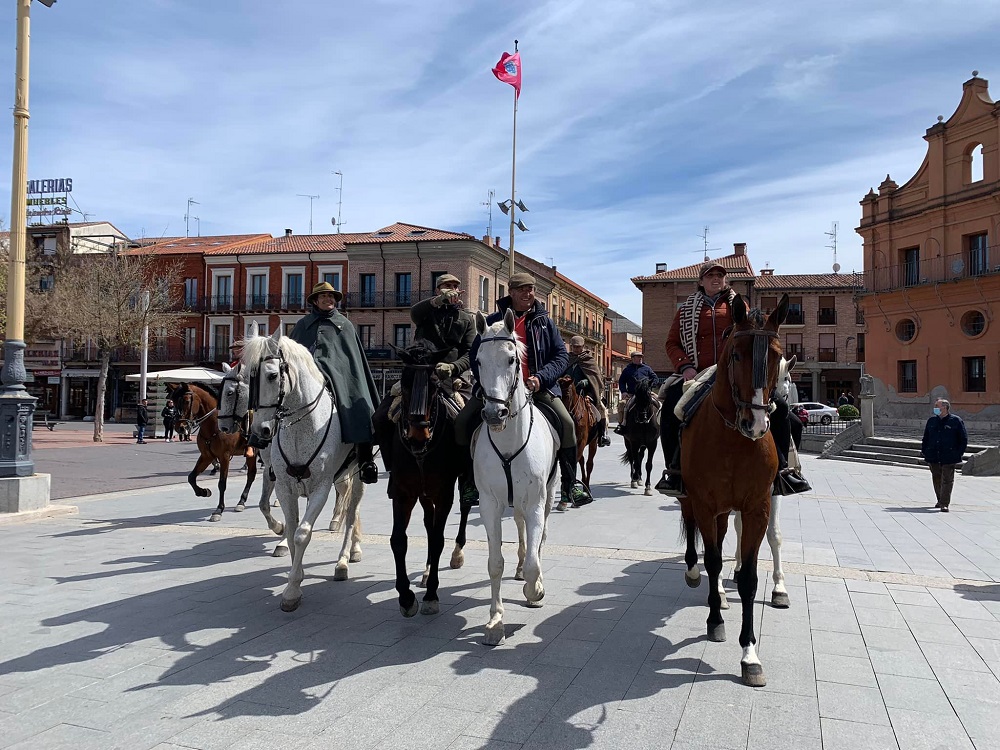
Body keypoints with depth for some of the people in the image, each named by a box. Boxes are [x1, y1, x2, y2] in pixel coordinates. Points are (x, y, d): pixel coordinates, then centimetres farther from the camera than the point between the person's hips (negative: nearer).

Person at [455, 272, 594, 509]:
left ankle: (570, 485, -4)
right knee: (462, 422, -14)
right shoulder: (494, 321, 7)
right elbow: (475, 356, 7)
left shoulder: (544, 322, 10)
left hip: (537, 387, 0)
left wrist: (541, 377, -12)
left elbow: (561, 356, 5)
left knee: (567, 424, -18)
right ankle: (470, 481, 1)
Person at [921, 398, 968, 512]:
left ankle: (944, 504, -6)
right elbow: (925, 438, 18)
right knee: (937, 479, 12)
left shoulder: (956, 421, -2)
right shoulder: (931, 421, 11)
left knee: (947, 480, -6)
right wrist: (924, 452, 10)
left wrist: (959, 453, -4)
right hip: (933, 458, 5)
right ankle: (940, 500, 27)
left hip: (949, 458, -4)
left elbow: (964, 439, 2)